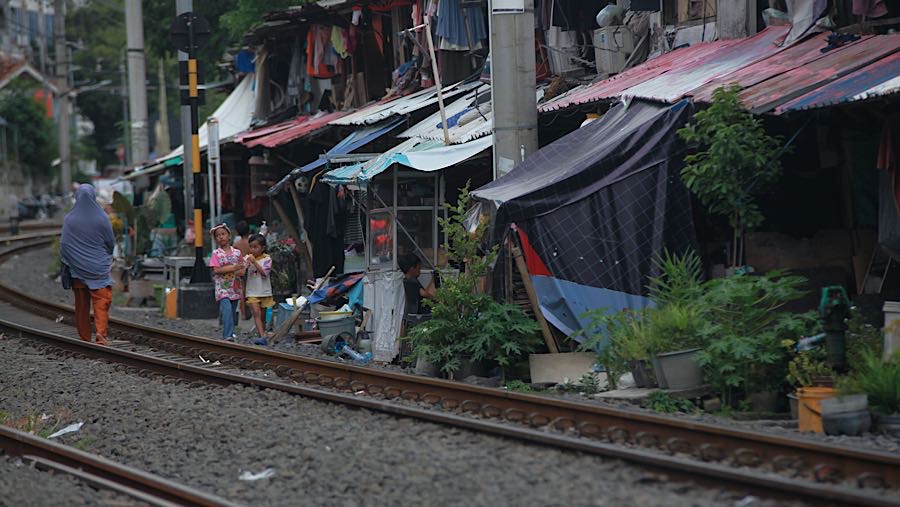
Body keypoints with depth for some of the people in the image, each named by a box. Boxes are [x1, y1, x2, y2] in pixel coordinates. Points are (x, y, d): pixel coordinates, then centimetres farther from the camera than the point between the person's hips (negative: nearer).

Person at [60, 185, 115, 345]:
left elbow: (63, 244, -3)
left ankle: (85, 339, 14)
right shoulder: (102, 218, -8)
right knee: (101, 302, -1)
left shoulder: (69, 219, -6)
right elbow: (112, 243, -1)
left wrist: (66, 266, 8)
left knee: (81, 304, 11)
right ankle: (101, 333, -21)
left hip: (77, 268, 1)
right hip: (100, 267, -1)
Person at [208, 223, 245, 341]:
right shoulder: (216, 254, -1)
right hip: (222, 288, -4)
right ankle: (228, 336, -25)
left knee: (232, 312, 10)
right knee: (227, 310, -19)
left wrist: (225, 270, -13)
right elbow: (216, 270, -12)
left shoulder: (236, 252, 7)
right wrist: (233, 268, -20)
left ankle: (229, 333, 23)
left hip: (234, 288, 4)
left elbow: (242, 270, 6)